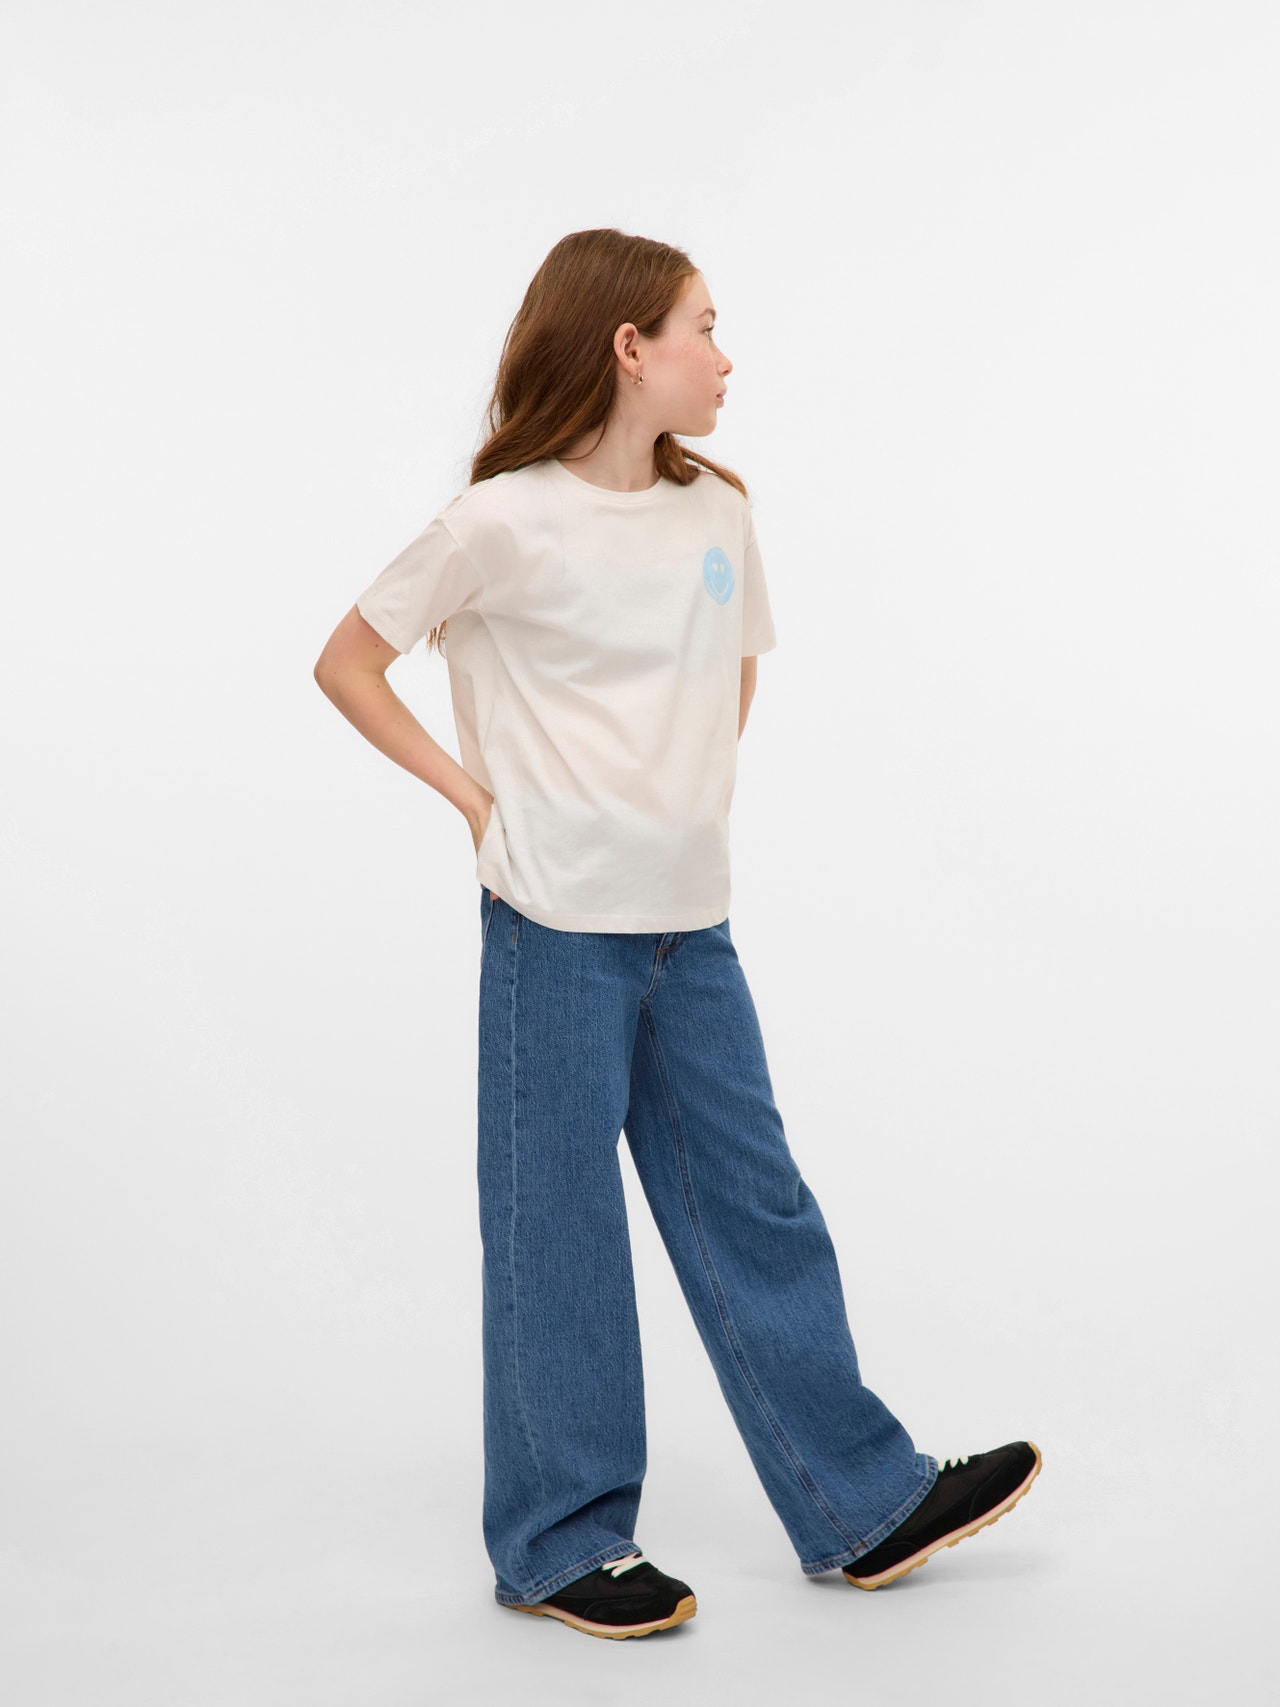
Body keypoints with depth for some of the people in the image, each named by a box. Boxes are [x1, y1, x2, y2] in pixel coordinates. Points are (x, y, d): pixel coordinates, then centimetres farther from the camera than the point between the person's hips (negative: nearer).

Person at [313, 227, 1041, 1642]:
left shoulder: (719, 512, 8)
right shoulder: (504, 523, -10)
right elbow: (348, 663, -3)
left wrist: (698, 790, 12)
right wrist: (478, 796, -8)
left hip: (691, 922, 6)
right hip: (555, 926, -6)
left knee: (754, 1209, 12)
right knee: (560, 1232, 4)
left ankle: (862, 1502, 23)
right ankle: (561, 1540, 19)